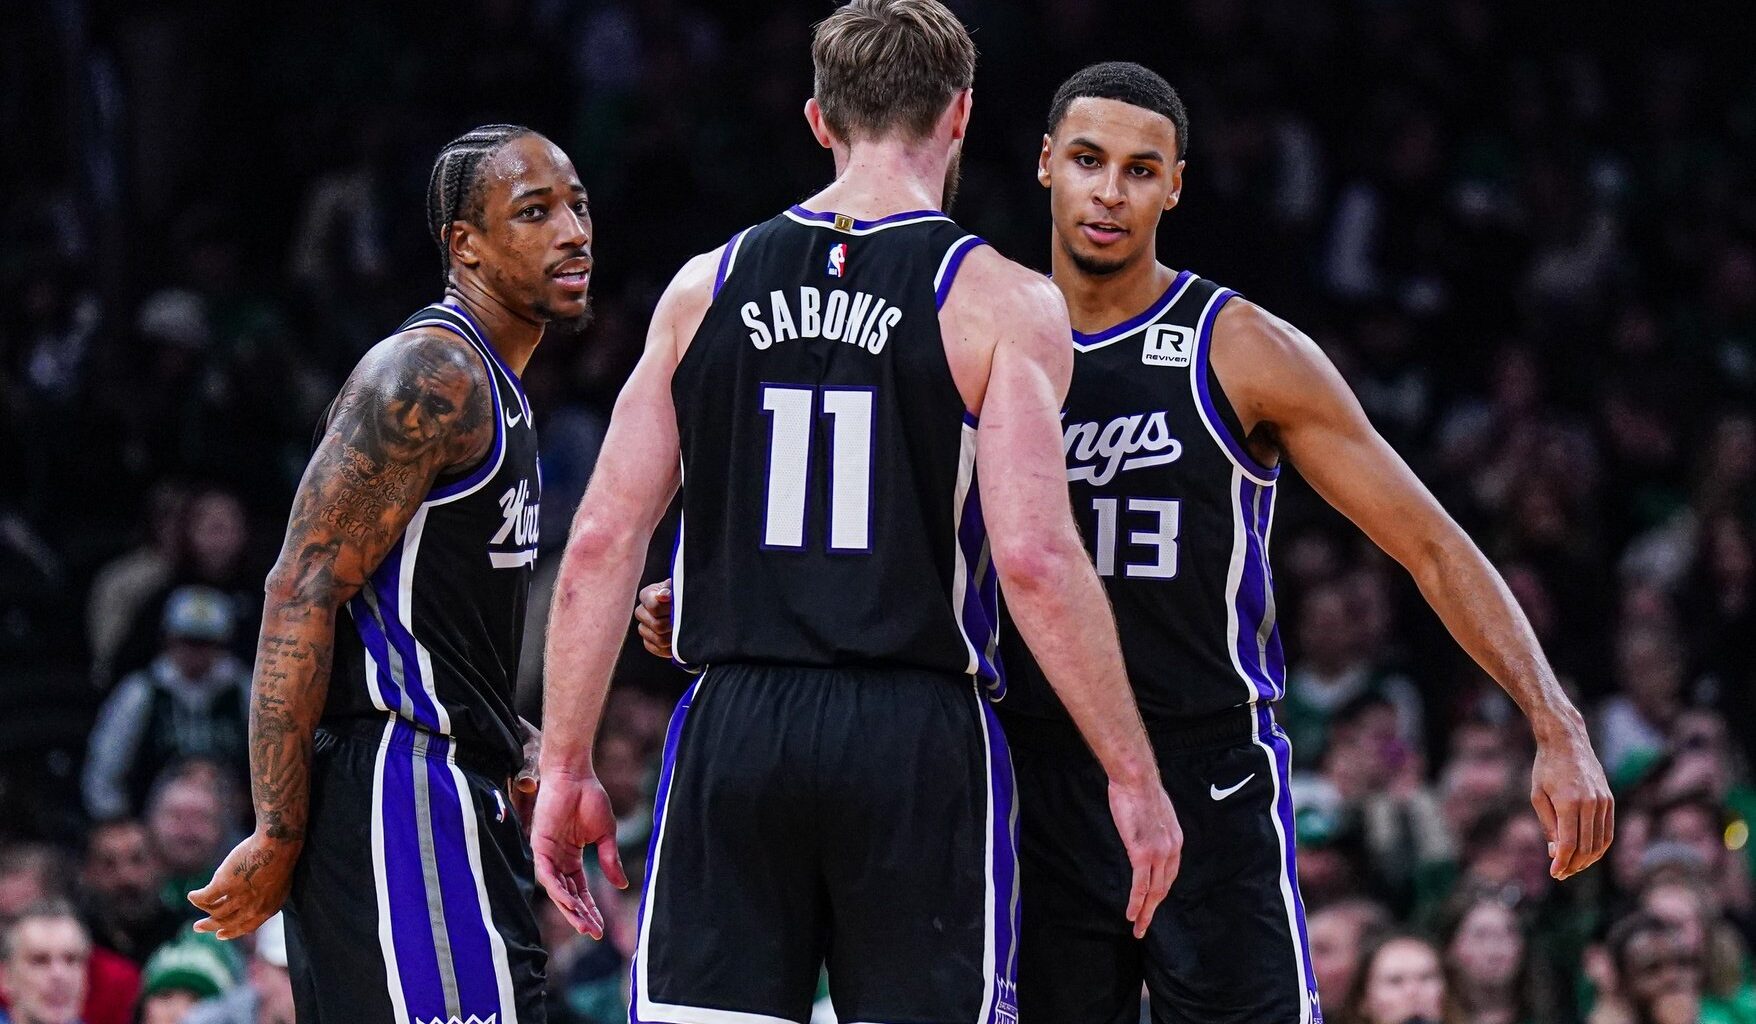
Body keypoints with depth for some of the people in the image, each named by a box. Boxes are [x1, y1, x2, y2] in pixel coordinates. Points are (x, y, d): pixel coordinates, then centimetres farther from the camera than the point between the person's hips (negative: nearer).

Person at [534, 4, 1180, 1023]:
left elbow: (605, 539, 4)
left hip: (734, 729, 3)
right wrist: (1132, 775, -9)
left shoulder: (707, 288, 8)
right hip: (918, 744, -3)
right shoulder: (1002, 303, -4)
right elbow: (1034, 555, -14)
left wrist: (566, 767, 9)